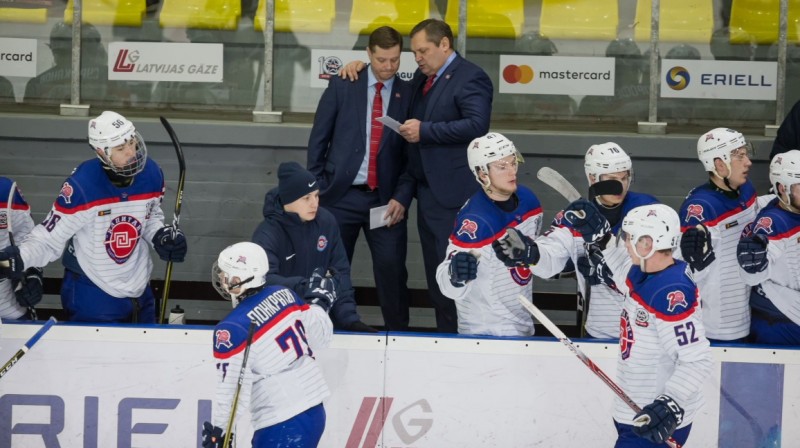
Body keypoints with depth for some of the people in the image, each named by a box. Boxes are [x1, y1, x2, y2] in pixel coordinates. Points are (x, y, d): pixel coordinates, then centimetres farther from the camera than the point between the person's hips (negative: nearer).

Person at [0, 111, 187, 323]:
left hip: (138, 290, 6)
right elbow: (49, 238, -19)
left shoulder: (151, 174, -9)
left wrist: (162, 236, -7)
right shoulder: (80, 187, -25)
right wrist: (21, 256, -36)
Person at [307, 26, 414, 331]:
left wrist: (402, 198, -7)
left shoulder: (409, 95, 4)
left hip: (385, 200, 0)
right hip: (341, 197, 0)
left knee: (392, 272, -5)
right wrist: (317, 190, 1)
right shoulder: (342, 87, 3)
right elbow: (318, 140, 6)